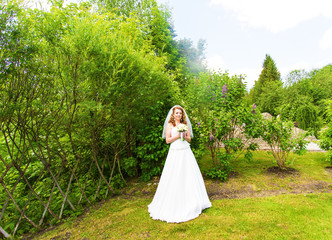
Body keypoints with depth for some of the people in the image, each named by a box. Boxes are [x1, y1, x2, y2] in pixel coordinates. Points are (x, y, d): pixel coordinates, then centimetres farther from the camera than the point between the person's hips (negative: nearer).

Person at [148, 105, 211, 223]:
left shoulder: (185, 124, 12)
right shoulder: (169, 125, 3)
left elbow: (189, 139, 11)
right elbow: (167, 140, -3)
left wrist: (184, 136, -10)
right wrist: (177, 136, -14)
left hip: (186, 152, 3)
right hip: (175, 152, -3)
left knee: (189, 175, 6)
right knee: (174, 177, 0)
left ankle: (190, 200, 22)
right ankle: (173, 202, 14)